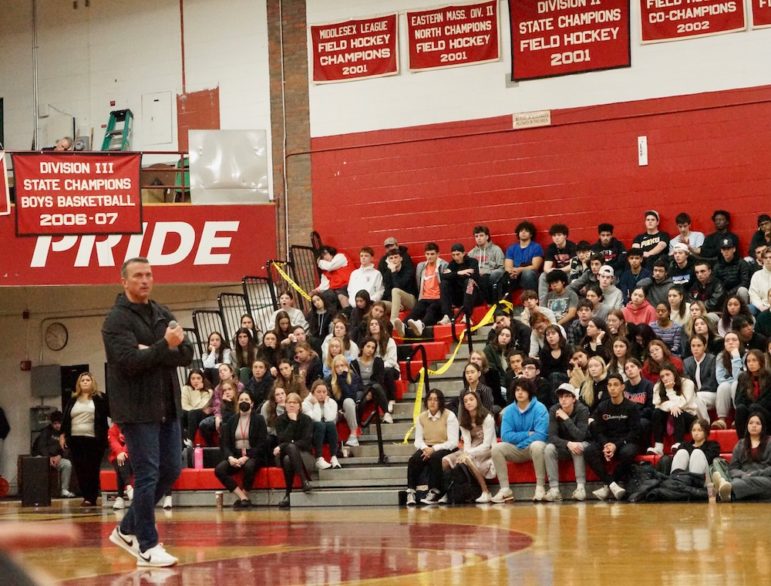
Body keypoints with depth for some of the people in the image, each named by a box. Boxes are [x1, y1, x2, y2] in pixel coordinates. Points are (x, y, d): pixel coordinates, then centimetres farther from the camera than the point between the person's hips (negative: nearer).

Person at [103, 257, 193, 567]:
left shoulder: (163, 314, 12)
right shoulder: (117, 320, -8)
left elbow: (187, 354, 2)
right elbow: (129, 361, -21)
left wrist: (153, 353, -13)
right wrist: (164, 346, -21)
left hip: (168, 407, 7)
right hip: (137, 410, -7)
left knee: (170, 471, 11)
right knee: (148, 475, -6)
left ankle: (127, 529, 25)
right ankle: (147, 546, 2)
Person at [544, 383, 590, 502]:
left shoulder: (582, 410, -19)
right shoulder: (554, 411, -12)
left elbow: (580, 436, -28)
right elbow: (552, 436, -19)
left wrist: (566, 418, -30)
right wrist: (568, 444, -37)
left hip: (581, 445, -2)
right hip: (562, 447, 2)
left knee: (579, 447, -35)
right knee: (549, 448, -28)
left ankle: (581, 487, -36)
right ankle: (554, 489, -31)